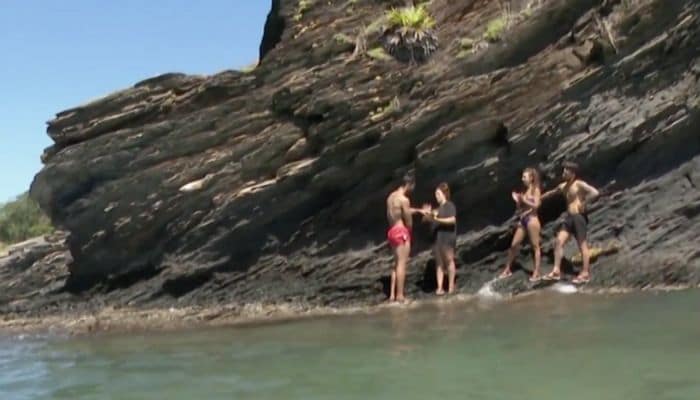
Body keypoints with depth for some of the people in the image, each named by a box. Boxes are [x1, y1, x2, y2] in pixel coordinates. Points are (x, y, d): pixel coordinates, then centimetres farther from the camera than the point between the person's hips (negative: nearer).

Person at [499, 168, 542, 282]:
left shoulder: (535, 190, -2)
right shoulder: (524, 191, 15)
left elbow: (536, 205, -14)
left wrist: (524, 200, -14)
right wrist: (517, 200, -2)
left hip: (531, 219, -7)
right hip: (522, 220, 7)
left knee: (535, 246, -2)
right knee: (514, 244, 7)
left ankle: (536, 273, 0)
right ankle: (507, 269, 15)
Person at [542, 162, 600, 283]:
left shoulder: (579, 184, -10)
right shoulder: (563, 186, 14)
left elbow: (595, 192, -24)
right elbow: (552, 192, 34)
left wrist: (583, 203, -18)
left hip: (579, 217, -8)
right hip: (568, 218, 8)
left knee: (582, 245, -2)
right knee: (559, 242, -1)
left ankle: (585, 273, 4)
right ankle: (556, 271, 0)